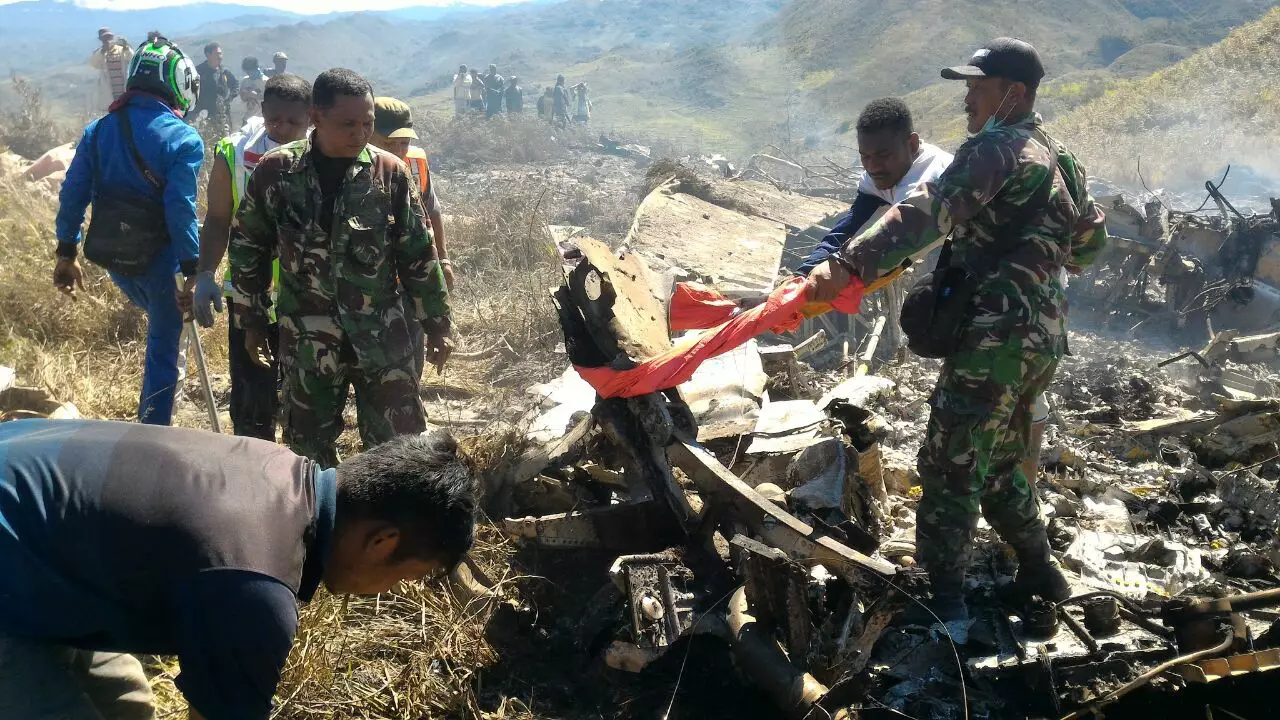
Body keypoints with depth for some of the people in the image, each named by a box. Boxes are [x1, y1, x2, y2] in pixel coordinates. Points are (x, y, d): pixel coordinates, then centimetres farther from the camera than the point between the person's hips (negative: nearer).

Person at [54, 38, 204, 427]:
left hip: (113, 256, 5)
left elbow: (72, 194, 3)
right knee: (163, 345, 9)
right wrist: (193, 272, -18)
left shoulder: (97, 129, 2)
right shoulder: (183, 139, -15)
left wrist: (66, 254, 10)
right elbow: (181, 209, -22)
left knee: (159, 322, 32)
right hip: (159, 258, -5)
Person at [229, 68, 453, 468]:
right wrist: (252, 320, 9)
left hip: (381, 335, -1)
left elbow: (418, 254, 2)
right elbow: (248, 247, 7)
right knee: (308, 445, 13)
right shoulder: (275, 171, -5)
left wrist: (436, 325, 4)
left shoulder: (390, 172, -5)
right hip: (306, 339, 1)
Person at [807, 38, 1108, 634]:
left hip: (997, 336, -9)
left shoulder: (993, 151, -11)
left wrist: (847, 264, -38)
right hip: (1044, 336, 9)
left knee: (950, 468, -4)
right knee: (998, 462, 23)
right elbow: (1091, 239, 30)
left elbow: (928, 212, -28)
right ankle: (1039, 572, 34)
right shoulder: (1060, 160, 18)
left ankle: (944, 608, 0)